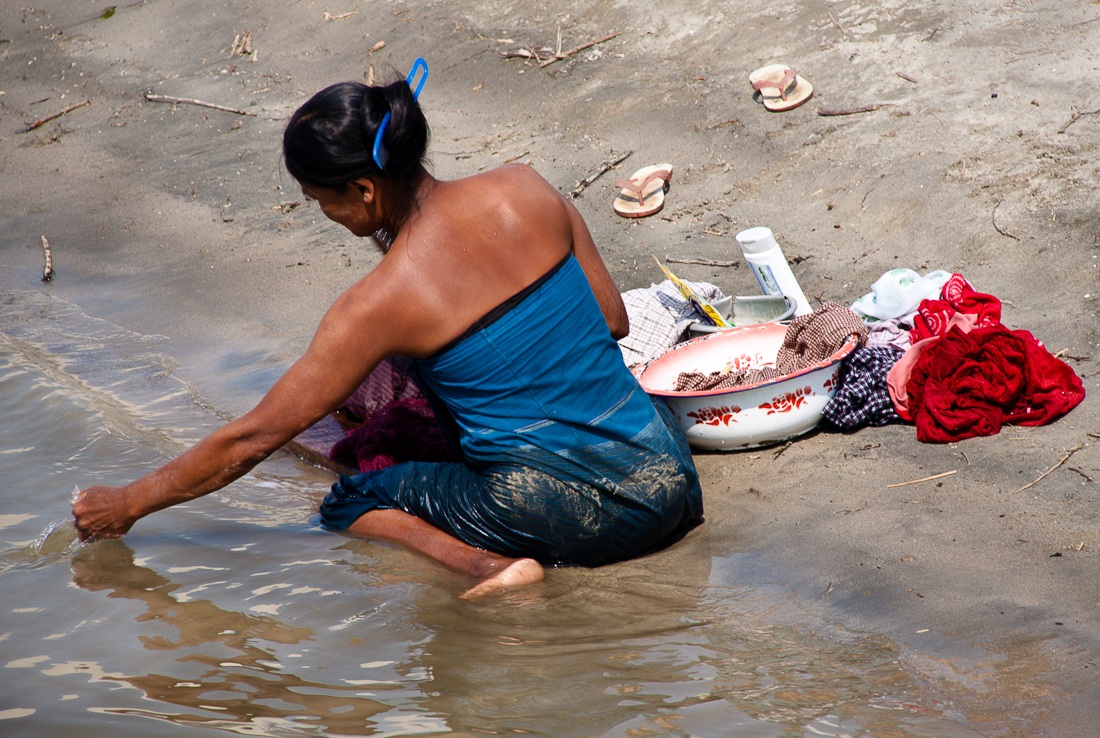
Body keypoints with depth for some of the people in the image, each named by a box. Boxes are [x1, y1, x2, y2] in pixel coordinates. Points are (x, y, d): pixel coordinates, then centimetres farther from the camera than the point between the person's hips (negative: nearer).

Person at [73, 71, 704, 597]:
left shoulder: (380, 304, -13)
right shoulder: (524, 187, -2)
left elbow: (251, 440, -5)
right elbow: (614, 321, 10)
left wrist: (128, 503, 7)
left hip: (580, 514, -9)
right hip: (665, 467, 9)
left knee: (350, 503, 14)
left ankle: (493, 564, -10)